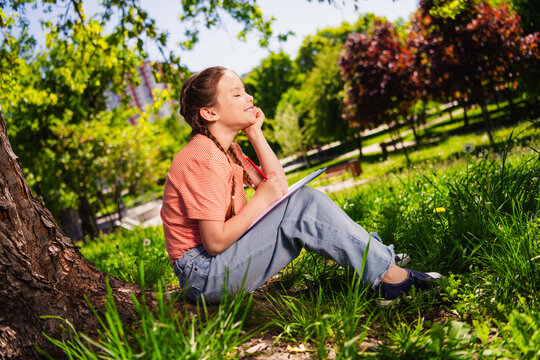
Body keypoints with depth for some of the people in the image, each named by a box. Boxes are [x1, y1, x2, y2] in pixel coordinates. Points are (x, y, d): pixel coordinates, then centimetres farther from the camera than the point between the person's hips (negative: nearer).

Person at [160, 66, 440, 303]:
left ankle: (380, 256, 3)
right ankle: (388, 275, -11)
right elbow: (215, 242, -24)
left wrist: (255, 132, 5)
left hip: (222, 260, 10)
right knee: (305, 205, -19)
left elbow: (277, 183, 10)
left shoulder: (226, 149, 12)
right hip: (203, 274, -10)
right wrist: (262, 199, -17)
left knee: (307, 199, 4)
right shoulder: (203, 160, -20)